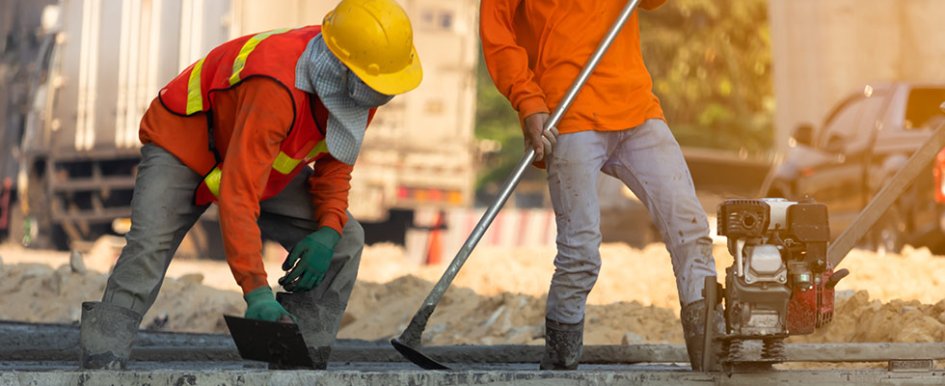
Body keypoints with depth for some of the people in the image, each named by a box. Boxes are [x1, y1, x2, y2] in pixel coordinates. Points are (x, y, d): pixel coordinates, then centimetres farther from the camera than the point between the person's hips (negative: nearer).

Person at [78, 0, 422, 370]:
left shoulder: (357, 87, -18)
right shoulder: (276, 90, -43)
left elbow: (336, 159, 0)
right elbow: (238, 196, -46)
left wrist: (329, 230, -18)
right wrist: (257, 292, -50)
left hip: (265, 160, 7)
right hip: (183, 145, -7)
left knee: (345, 240, -7)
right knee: (150, 245, -30)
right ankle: (102, 361, -26)